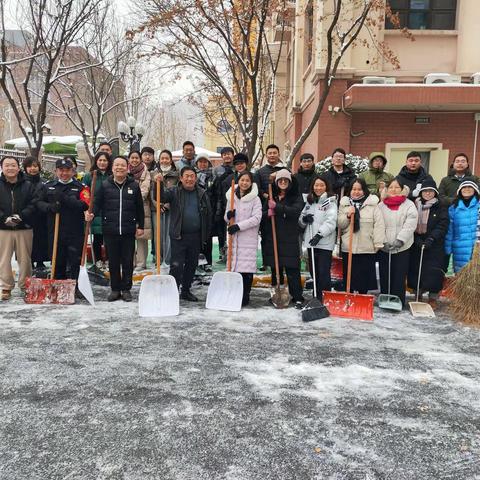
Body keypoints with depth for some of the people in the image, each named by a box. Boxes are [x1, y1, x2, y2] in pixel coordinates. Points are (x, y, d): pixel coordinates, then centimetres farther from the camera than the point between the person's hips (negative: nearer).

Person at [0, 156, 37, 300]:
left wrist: (21, 216, -17)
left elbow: (33, 204, -4)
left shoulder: (28, 186, 3)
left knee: (25, 259, 7)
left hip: (24, 229, 0)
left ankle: (25, 286, 21)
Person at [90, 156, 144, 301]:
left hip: (128, 231, 0)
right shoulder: (105, 185, 5)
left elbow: (140, 208, 8)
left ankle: (126, 289, 18)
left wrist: (141, 226, 6)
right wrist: (92, 214, -16)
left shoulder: (134, 185, 5)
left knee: (128, 261, 6)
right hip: (110, 230, 0)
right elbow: (97, 203, 4)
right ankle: (115, 289, 20)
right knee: (113, 262, 8)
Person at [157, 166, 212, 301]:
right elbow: (161, 197, -19)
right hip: (178, 236, -4)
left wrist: (206, 235, 10)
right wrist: (160, 184, -37)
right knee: (176, 265, -6)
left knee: (192, 265, 13)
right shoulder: (175, 192, -1)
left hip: (196, 236, 4)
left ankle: (186, 291, 26)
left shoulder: (202, 194, 6)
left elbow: (209, 214, 12)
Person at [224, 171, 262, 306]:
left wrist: (239, 226, -18)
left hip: (249, 239, -4)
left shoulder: (255, 199, -3)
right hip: (234, 237, 4)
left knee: (246, 268, -5)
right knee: (234, 265, 6)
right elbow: (226, 218, 17)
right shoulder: (231, 197, 12)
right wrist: (228, 216, -7)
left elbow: (256, 218, -11)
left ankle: (245, 296, 5)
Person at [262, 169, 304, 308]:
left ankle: (297, 298, 0)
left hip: (289, 239, -4)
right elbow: (261, 213, 11)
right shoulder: (271, 197, 14)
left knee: (292, 269, -6)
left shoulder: (296, 197, 3)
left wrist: (277, 207, -20)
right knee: (275, 268, 9)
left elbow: (295, 211, -15)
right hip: (272, 238, 4)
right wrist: (267, 213, -12)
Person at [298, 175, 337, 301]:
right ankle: (317, 298, 23)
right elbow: (301, 223, 20)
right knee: (313, 272, 12)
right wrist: (304, 219, -2)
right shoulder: (309, 202, 16)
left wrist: (319, 234, -25)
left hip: (325, 243, -6)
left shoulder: (330, 202, -3)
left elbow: (331, 221, -15)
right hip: (310, 242, 6)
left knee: (323, 272, -8)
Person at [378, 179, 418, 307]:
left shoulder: (409, 205, 1)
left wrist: (399, 241, -19)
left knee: (399, 277, 0)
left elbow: (409, 226, -10)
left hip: (402, 248, -2)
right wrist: (382, 242, -11)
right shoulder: (381, 206, 8)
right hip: (384, 248, 2)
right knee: (384, 277, 8)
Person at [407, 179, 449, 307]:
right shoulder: (415, 205, 6)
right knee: (415, 270, 5)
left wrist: (431, 239, -18)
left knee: (433, 272, -3)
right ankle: (417, 295, 19)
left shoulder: (441, 206, -1)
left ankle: (433, 299, 8)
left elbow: (442, 226, -8)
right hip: (416, 244, 3)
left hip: (434, 246, -3)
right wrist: (416, 239, -9)